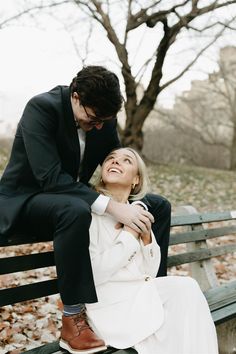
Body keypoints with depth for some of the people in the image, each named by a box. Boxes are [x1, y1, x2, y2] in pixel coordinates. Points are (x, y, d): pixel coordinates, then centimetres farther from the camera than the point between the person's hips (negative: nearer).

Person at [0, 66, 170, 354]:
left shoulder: (104, 118, -4)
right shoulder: (41, 107, -23)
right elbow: (50, 177, -33)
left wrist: (137, 207, -18)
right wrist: (112, 207, -40)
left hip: (74, 198, 7)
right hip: (25, 201, -6)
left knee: (159, 206, 0)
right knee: (76, 210, -42)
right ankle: (73, 317, -26)